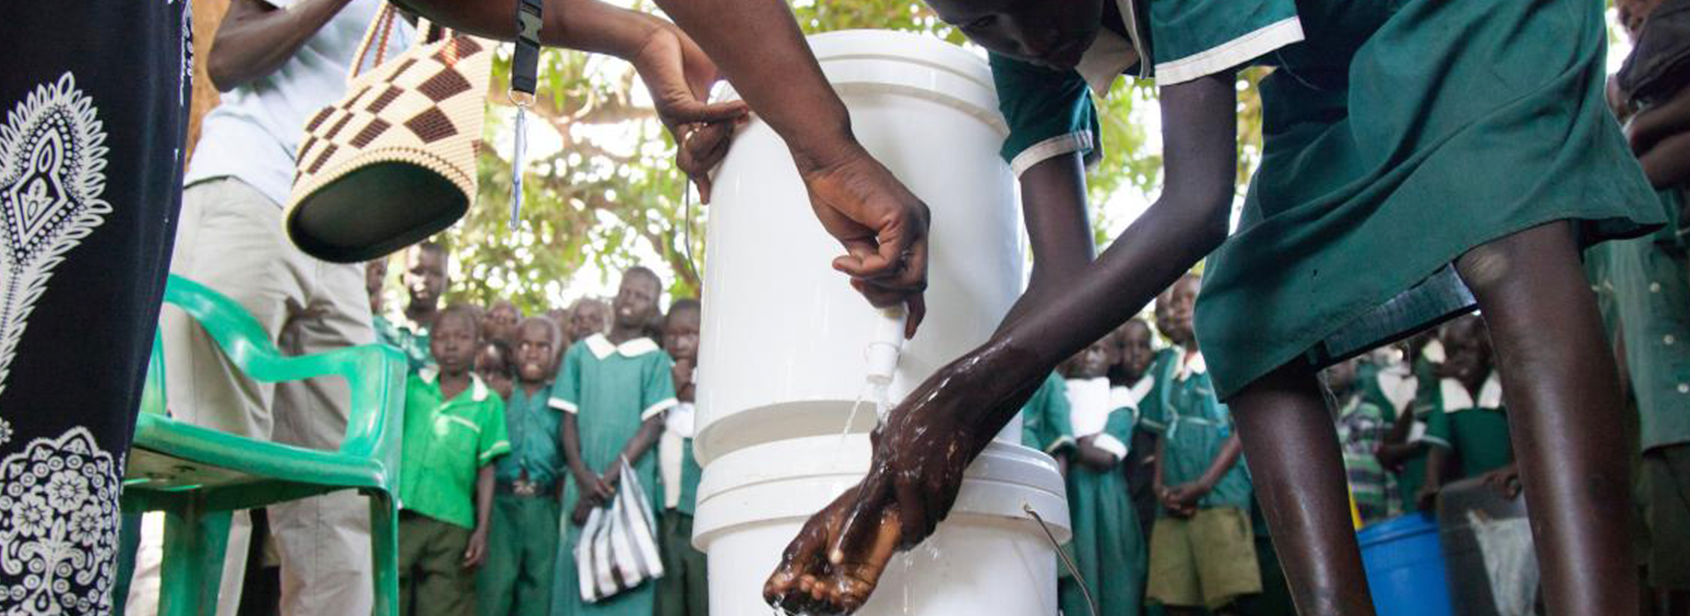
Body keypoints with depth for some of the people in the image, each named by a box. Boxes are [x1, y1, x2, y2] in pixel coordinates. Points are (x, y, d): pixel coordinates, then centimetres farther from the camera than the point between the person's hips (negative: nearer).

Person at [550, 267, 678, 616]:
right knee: (575, 576, 1)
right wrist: (585, 479, -8)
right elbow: (569, 422, 7)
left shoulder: (656, 360, 4)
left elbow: (652, 428, -3)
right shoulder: (581, 353, 11)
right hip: (582, 487, 2)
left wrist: (607, 481, -11)